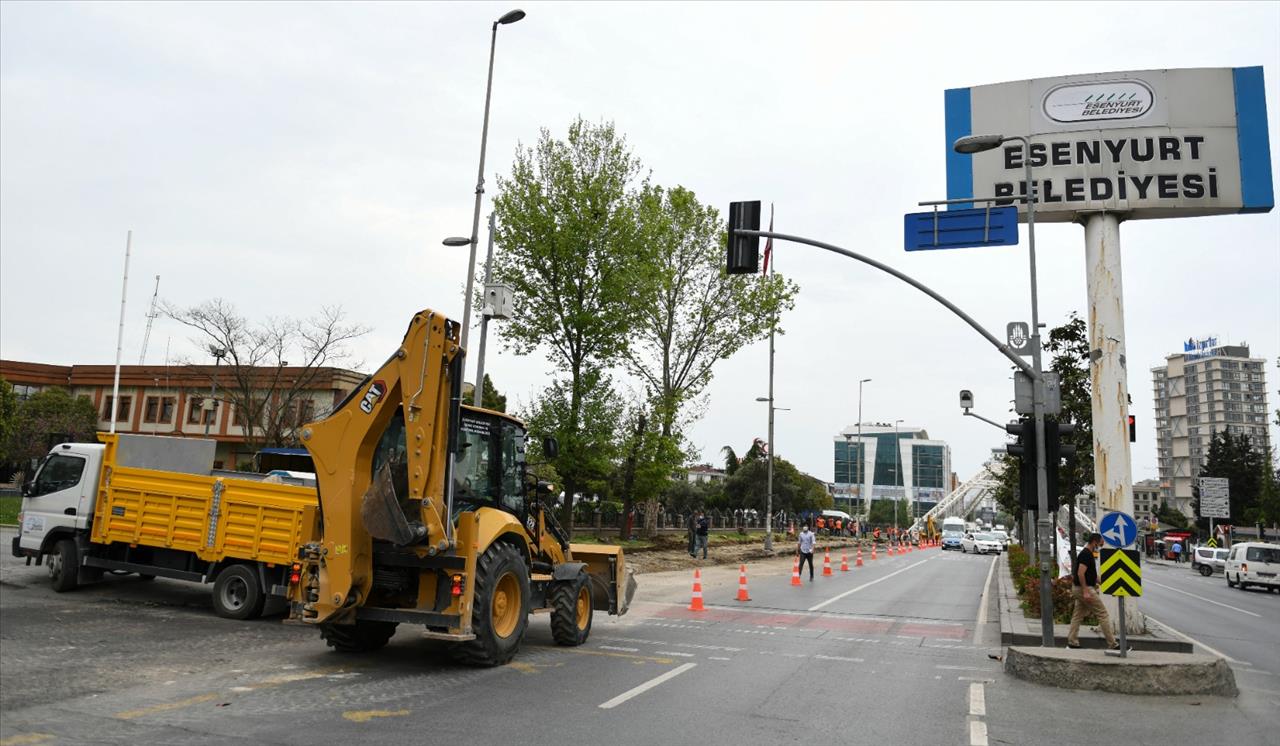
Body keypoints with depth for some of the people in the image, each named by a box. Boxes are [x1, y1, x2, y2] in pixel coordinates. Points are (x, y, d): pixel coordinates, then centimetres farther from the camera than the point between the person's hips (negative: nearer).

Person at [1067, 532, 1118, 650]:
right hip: (1086, 589, -10)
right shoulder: (1086, 554, -17)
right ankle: (1112, 643, 1)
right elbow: (1080, 573, -25)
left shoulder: (1085, 553, 14)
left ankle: (1072, 641, 11)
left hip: (1079, 589, 10)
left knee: (1077, 615, 10)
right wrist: (1085, 592, -27)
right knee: (1102, 614, -3)